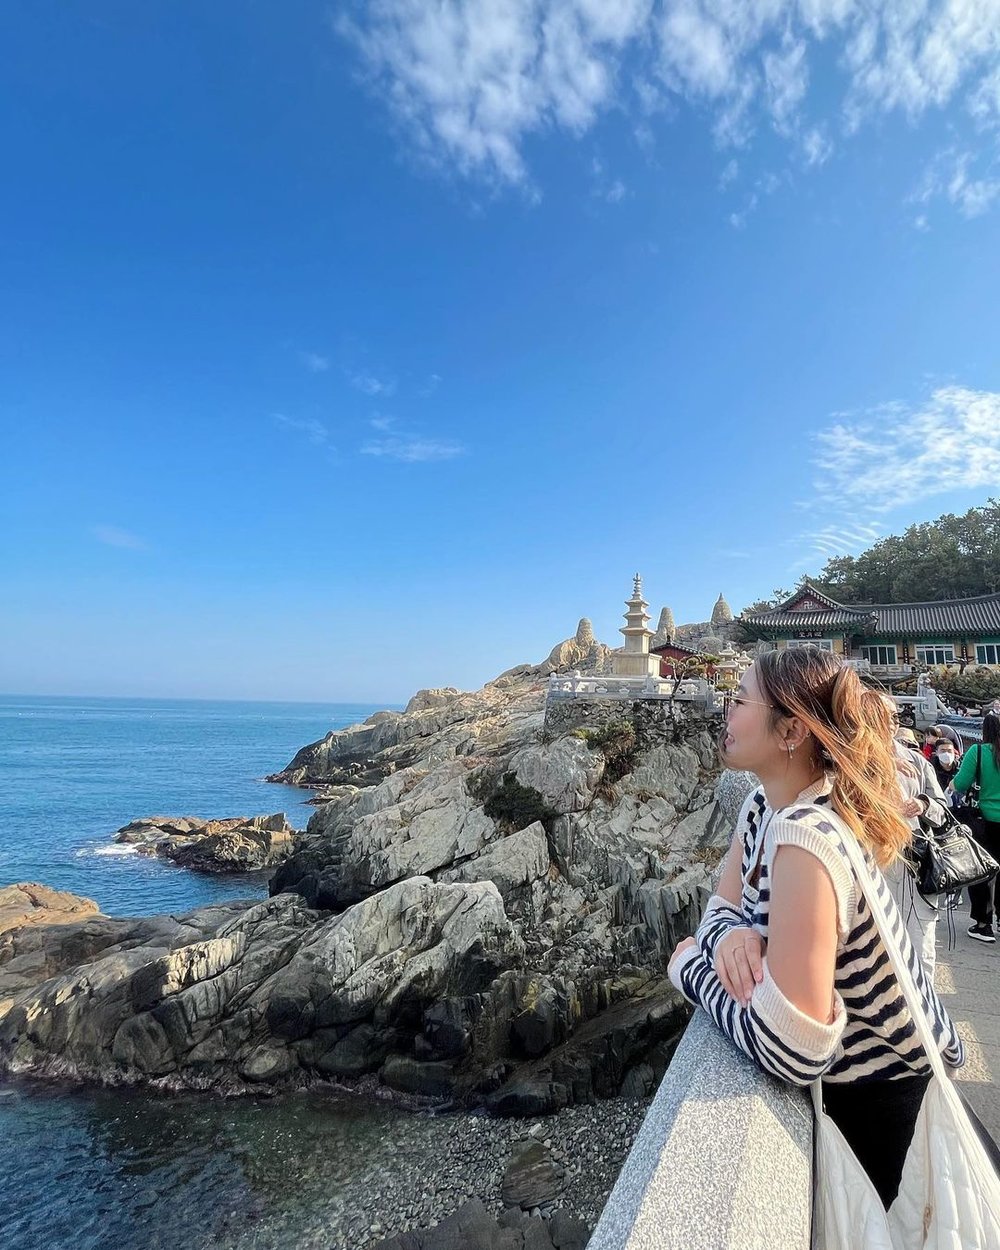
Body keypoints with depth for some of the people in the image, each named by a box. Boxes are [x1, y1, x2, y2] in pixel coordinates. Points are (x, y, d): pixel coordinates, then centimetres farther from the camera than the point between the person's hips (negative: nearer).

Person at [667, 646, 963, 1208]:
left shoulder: (805, 838, -37)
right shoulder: (765, 805, -8)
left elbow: (790, 1051, -38)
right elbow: (723, 906, -3)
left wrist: (691, 967, -23)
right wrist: (731, 936, -26)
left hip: (885, 1089, -7)